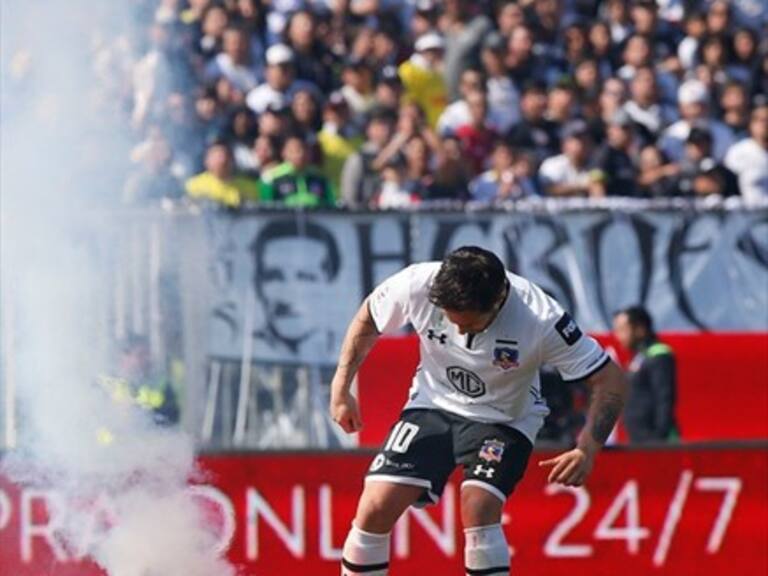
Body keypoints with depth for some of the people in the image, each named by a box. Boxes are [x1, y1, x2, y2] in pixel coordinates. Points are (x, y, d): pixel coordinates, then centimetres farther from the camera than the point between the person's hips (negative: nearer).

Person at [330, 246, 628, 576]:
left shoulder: (541, 320, -31)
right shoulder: (417, 285, -24)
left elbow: (611, 381, -23)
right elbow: (368, 319, -1)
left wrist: (587, 451, -36)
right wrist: (341, 387, -4)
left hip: (504, 420, -2)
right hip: (433, 404, 2)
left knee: (478, 509, -28)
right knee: (376, 508, -13)